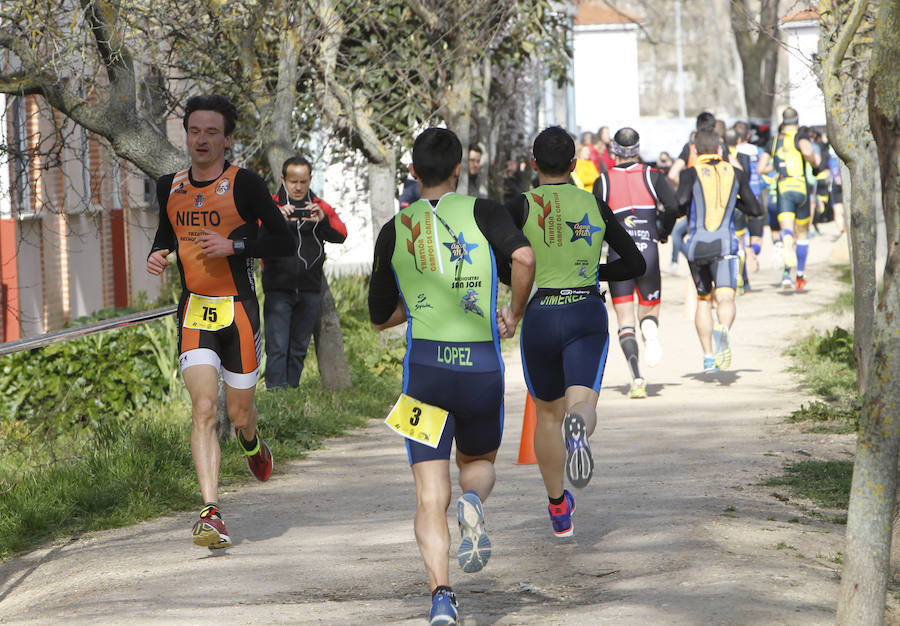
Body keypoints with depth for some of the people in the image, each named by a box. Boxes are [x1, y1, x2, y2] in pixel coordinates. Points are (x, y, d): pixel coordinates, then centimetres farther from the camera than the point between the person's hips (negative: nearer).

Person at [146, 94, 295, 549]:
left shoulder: (244, 184, -7)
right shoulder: (170, 187, 8)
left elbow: (284, 242, -6)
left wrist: (233, 244, -18)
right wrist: (158, 255, 4)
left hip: (239, 310, -2)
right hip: (194, 311, 2)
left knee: (239, 413, 8)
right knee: (203, 408, -14)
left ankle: (252, 444, 47)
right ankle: (210, 512, -18)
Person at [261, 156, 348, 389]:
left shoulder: (320, 207, 9)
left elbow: (341, 236, -5)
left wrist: (323, 219, -25)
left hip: (309, 289, 3)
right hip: (278, 289, -3)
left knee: (299, 347, 10)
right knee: (277, 347, -10)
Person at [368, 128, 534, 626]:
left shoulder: (394, 230, 8)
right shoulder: (482, 212, 1)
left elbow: (381, 317, 14)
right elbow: (524, 257, -18)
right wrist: (514, 314, -2)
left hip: (424, 369, 0)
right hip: (481, 366, 0)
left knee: (430, 497, 1)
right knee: (479, 462, 25)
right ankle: (473, 501, -11)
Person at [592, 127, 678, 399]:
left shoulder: (603, 182, 1)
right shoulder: (652, 176, 2)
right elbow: (672, 207, -10)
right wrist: (663, 232, 8)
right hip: (648, 254, 0)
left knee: (625, 323, 5)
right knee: (649, 309, 17)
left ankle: (637, 379, -15)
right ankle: (650, 328, -23)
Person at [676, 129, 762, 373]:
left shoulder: (691, 174, 2)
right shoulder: (733, 173, 10)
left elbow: (681, 202, -16)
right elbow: (755, 210, 15)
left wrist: (682, 209, 7)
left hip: (697, 245, 0)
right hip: (725, 243, 0)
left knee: (703, 299, 17)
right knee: (725, 297, -12)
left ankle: (708, 358, 18)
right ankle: (723, 330, -46)